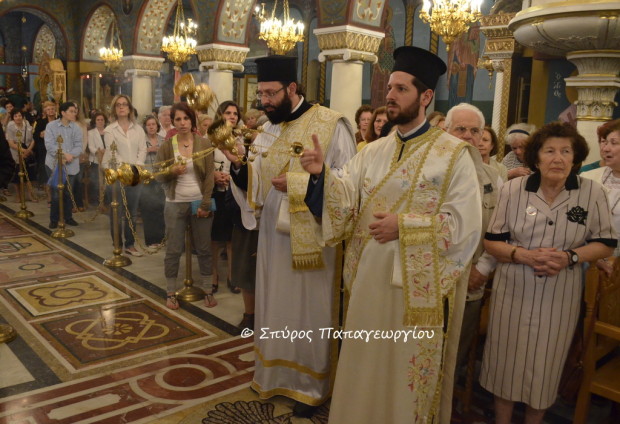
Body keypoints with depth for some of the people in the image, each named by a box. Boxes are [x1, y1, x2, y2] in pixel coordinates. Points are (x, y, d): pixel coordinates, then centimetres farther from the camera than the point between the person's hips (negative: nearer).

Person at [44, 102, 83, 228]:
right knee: (55, 193, -2)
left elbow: (78, 146, -1)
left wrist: (70, 155, -19)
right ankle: (54, 219, 11)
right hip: (54, 164, -2)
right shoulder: (51, 126, -1)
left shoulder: (76, 128, 5)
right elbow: (49, 145, -10)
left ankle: (68, 217, 23)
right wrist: (63, 154, -21)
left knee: (68, 193, 10)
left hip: (71, 165, 3)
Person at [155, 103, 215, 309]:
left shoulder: (204, 143, -2)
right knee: (173, 250, 6)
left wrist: (205, 204, -10)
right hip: (175, 204, 0)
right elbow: (159, 177, 0)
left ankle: (208, 290, 21)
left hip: (200, 203, 0)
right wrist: (172, 171, -22)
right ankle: (171, 292, 19)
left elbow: (209, 176, -3)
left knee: (204, 249, 8)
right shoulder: (166, 146, -1)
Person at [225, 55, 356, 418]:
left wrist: (301, 182, -22)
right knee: (275, 306, 14)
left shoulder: (331, 124, -10)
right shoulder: (266, 132, 9)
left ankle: (312, 386, 25)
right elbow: (256, 185, 8)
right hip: (273, 235, 6)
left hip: (312, 237, -6)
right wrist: (239, 165, -10)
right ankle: (275, 375, 34)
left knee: (309, 311, 5)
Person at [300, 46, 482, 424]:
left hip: (418, 285, -5)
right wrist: (322, 174, -21)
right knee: (365, 366, 18)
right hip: (370, 278, 5)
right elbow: (345, 198, -2)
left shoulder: (454, 154, -8)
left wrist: (404, 226, -21)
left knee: (409, 372, 11)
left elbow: (464, 223, -14)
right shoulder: (373, 152, 8)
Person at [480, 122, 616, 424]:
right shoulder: (513, 189, -6)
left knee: (544, 367, 14)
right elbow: (492, 241, -2)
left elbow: (606, 244, 1)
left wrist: (570, 257, -17)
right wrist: (524, 255, -20)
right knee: (506, 362, 12)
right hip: (513, 291, 0)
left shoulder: (593, 192, -6)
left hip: (559, 297, 0)